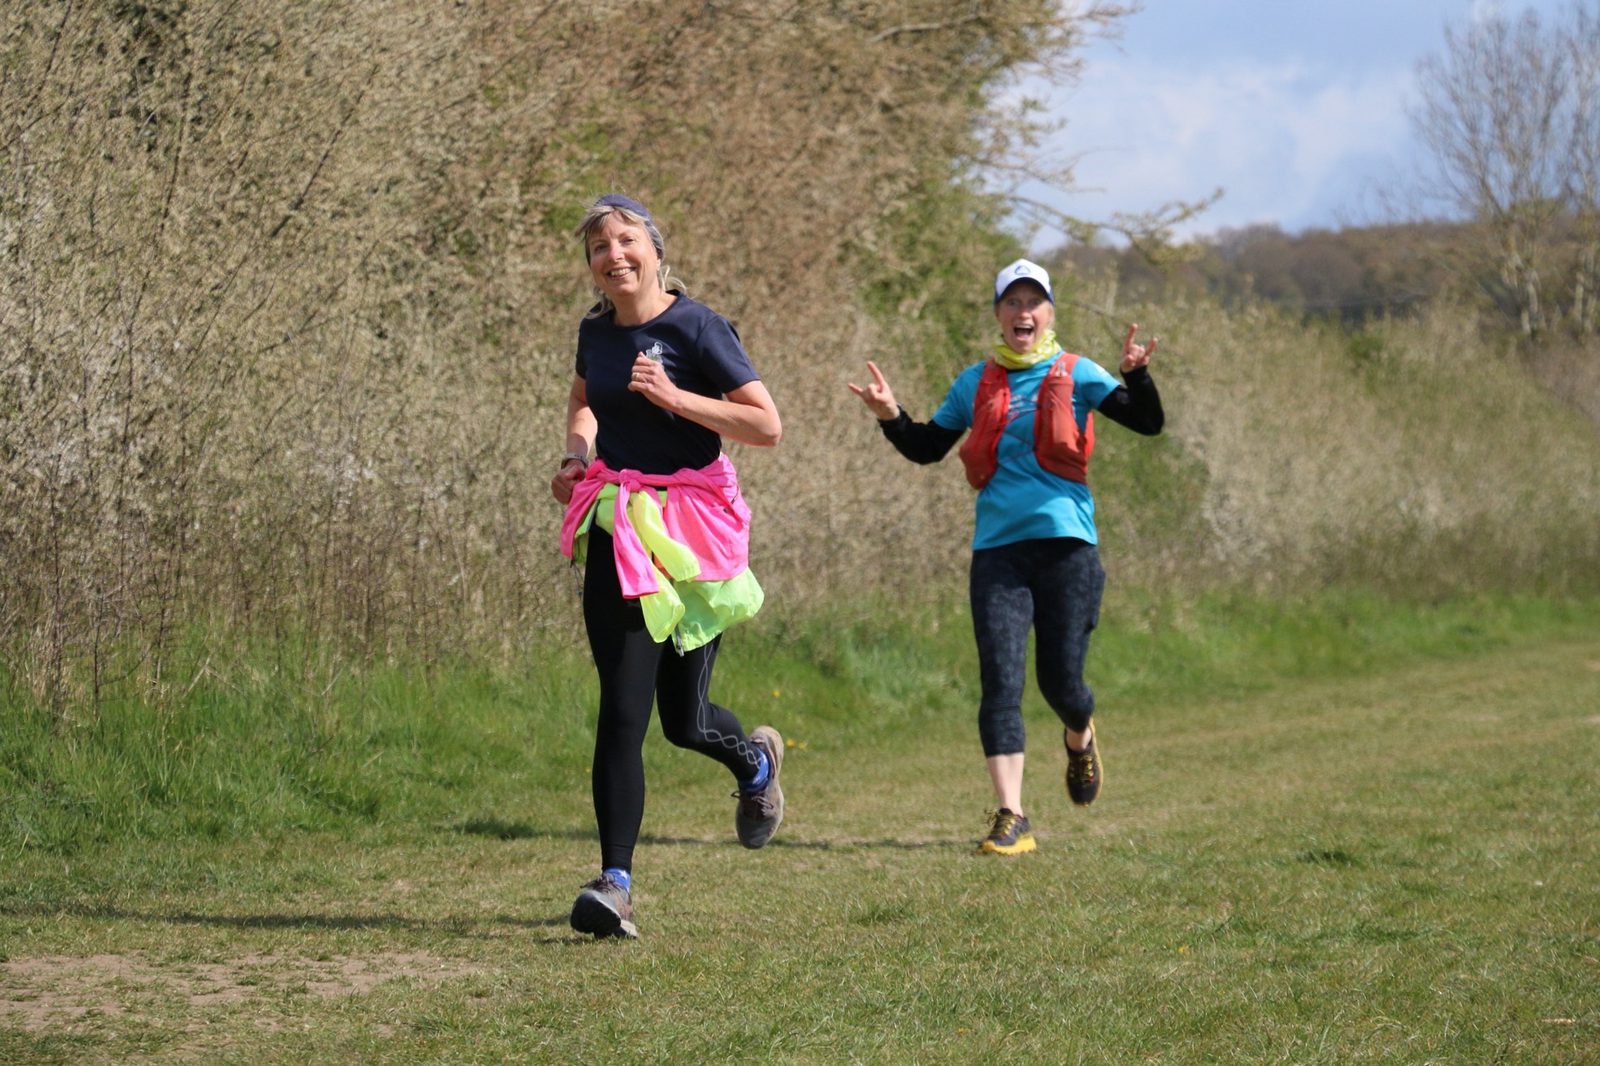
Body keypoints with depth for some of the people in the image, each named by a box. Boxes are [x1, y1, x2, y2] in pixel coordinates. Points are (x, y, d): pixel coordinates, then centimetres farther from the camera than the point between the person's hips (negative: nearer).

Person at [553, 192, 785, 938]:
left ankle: (755, 763, 41)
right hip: (616, 525, 4)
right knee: (622, 711, -7)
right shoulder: (596, 331, 7)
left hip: (689, 526, -4)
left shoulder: (695, 328, -10)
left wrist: (675, 398, -20)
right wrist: (576, 453, 9)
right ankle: (615, 883, -7)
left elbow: (767, 426, -14)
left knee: (685, 720, 4)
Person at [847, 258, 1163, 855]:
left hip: (1065, 542, -2)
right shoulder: (976, 383, 12)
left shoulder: (1075, 375, 4)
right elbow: (927, 448, 20)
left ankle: (1080, 739, 39)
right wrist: (891, 416, 2)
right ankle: (1010, 819, -11)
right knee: (1000, 679, -10)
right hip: (997, 547, 2)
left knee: (1060, 681, 2)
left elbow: (1148, 423, -4)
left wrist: (1136, 376, -23)